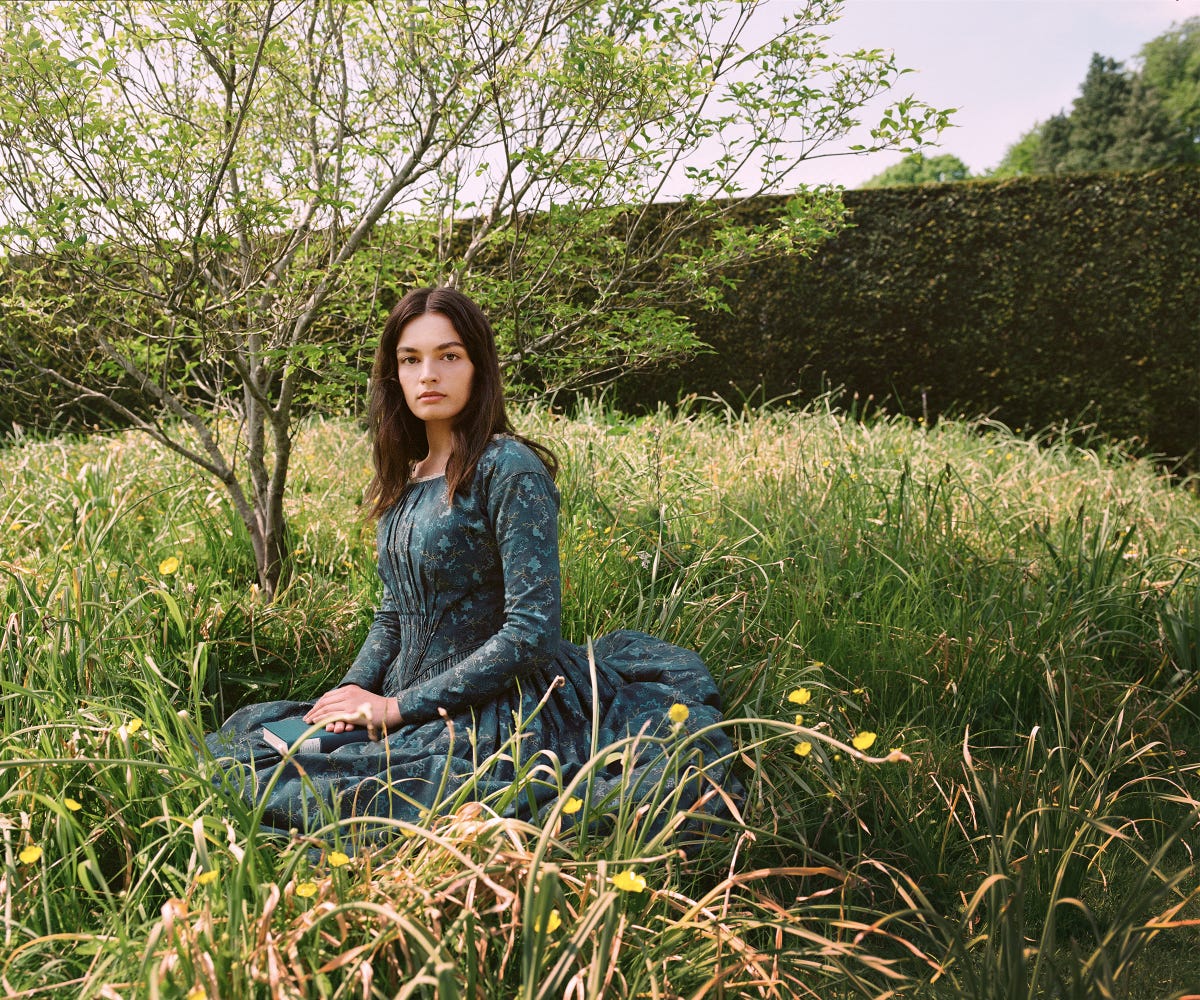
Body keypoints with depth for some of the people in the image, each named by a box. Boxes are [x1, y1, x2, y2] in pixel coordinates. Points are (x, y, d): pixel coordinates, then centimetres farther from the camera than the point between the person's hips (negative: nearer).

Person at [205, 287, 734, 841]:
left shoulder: (508, 468, -15)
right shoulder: (407, 476, 10)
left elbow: (531, 630, -20)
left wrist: (399, 706, -16)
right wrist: (354, 689, -3)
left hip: (495, 719, -8)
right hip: (414, 705, 8)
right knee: (242, 736, 0)